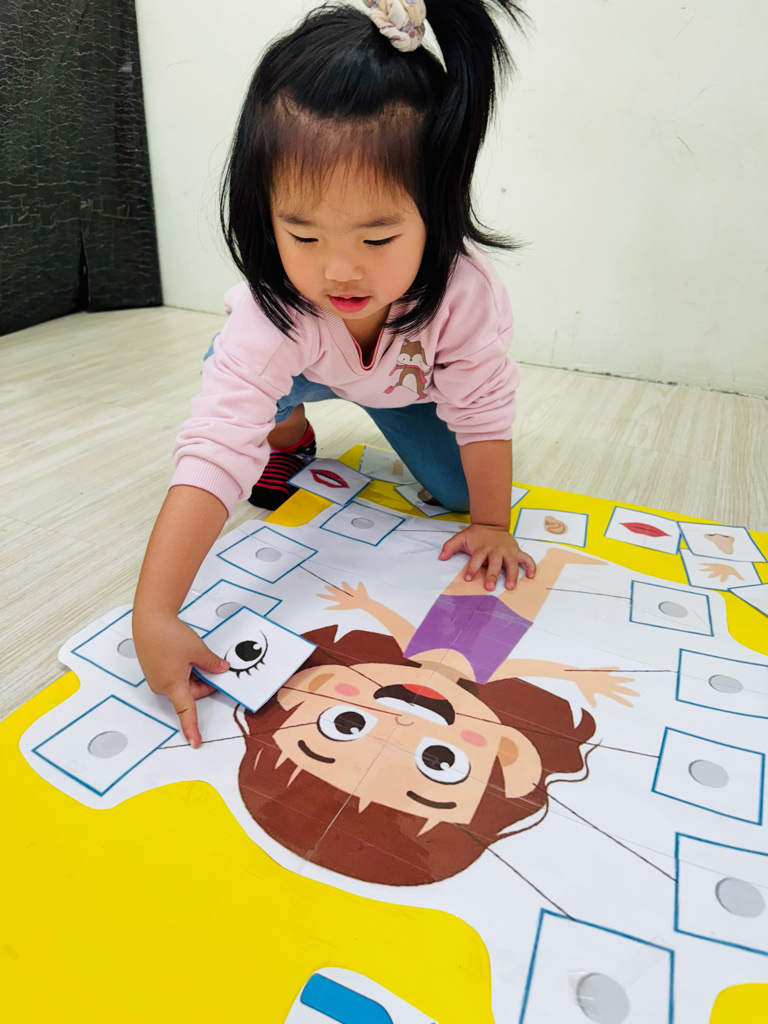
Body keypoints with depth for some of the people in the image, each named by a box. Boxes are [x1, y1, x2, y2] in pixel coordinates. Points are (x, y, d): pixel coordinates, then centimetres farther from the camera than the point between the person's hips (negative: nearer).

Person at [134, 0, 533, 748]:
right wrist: (153, 616, -56)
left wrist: (490, 523, -19)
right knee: (232, 373, -30)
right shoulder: (268, 316, -43)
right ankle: (288, 434, 5)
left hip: (415, 378, 2)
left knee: (457, 488, -11)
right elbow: (213, 451, -49)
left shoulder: (461, 290, -39)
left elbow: (485, 406, -25)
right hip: (309, 366, -1)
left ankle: (399, 425, 22)